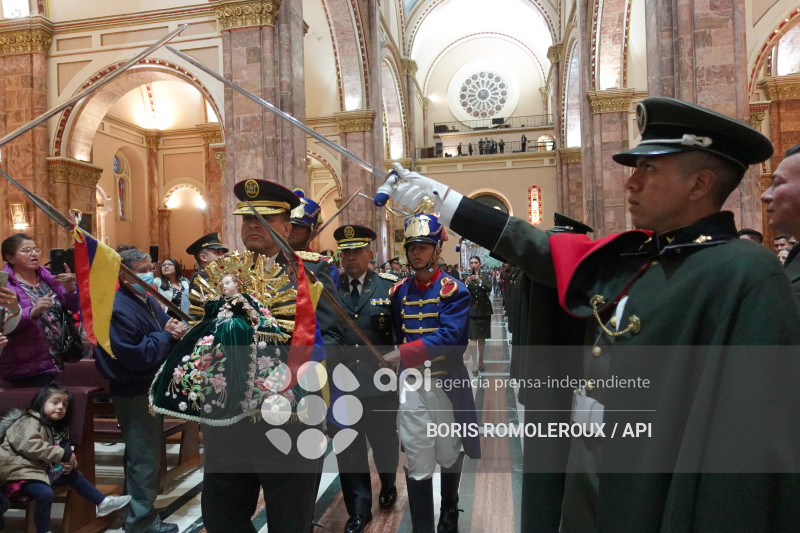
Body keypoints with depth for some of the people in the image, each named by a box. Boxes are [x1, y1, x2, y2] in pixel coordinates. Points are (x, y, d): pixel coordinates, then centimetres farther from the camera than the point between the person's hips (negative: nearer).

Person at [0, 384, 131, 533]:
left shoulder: (54, 427, 15)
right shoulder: (29, 422, -12)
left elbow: (63, 449, 15)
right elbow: (30, 446, -29)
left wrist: (70, 463, -9)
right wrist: (62, 454, -24)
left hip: (40, 469, 9)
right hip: (19, 472, -9)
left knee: (74, 475, 6)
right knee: (45, 493, -30)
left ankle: (103, 503, 11)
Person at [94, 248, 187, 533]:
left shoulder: (148, 301, 9)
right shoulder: (119, 309, -21)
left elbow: (166, 328, 14)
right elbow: (136, 356, -27)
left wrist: (176, 331, -8)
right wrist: (165, 335, -18)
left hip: (151, 388, 10)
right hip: (135, 393, -10)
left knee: (145, 455, 21)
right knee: (144, 459, 0)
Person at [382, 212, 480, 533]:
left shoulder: (453, 290, -10)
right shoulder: (399, 291, 4)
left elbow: (449, 338, -22)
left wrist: (403, 354, -28)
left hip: (447, 383, -2)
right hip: (411, 385, 2)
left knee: (450, 456, 17)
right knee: (417, 464, 2)